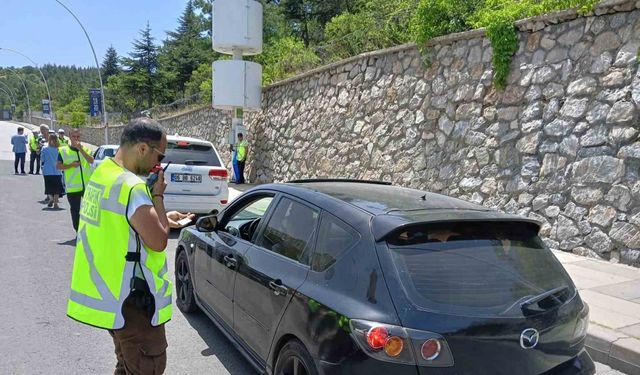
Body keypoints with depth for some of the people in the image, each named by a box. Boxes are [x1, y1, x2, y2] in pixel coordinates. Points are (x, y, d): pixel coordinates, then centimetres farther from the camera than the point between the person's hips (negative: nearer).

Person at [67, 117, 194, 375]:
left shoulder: (102, 173, 7)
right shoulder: (133, 187, -25)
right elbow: (158, 241, -23)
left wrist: (162, 218, 13)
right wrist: (157, 196, -13)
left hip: (107, 291, 10)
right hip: (130, 297, -10)